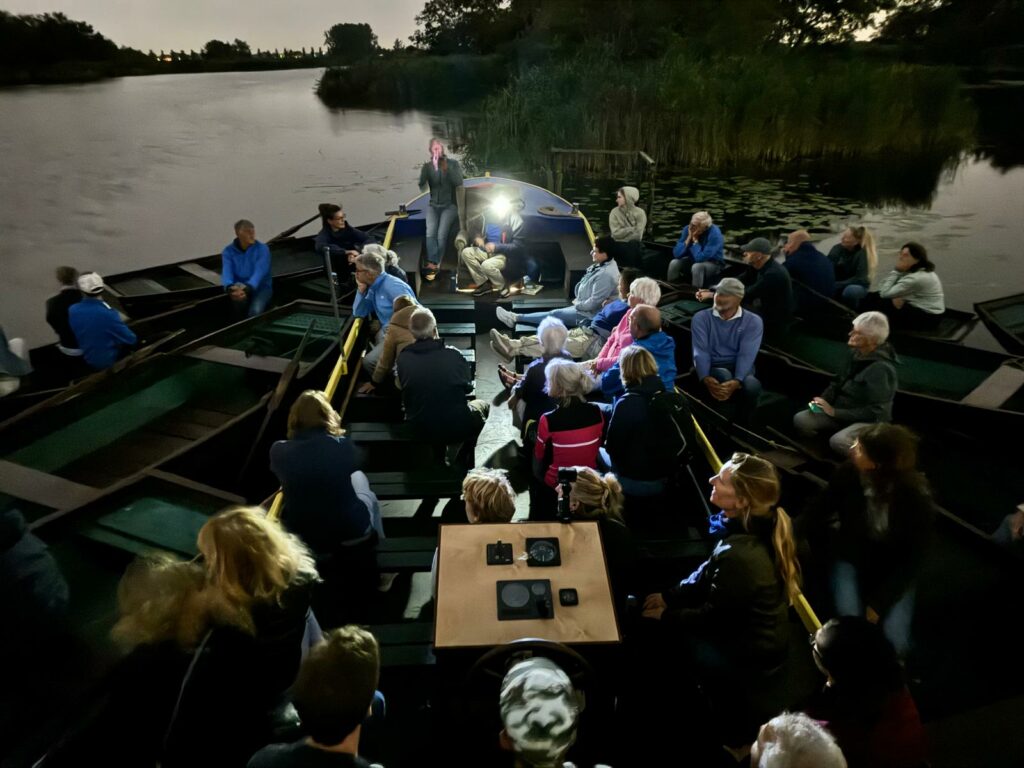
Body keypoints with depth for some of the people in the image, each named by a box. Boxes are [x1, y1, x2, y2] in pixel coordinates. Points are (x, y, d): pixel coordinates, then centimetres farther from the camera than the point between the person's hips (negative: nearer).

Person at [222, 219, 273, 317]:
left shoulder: (262, 249, -12)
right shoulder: (228, 251, -5)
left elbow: (259, 272, -25)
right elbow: (227, 272, -19)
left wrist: (247, 289, -45)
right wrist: (230, 288, -43)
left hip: (261, 287, -2)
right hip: (240, 286, 2)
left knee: (255, 311, -32)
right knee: (239, 297, -35)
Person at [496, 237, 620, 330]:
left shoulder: (606, 275, -29)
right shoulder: (603, 265, 4)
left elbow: (593, 303, -27)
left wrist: (577, 304, -11)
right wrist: (577, 301, 6)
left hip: (588, 314, -9)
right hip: (583, 306, 9)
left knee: (555, 315, -6)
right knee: (556, 313, 3)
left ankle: (516, 318, 0)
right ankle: (516, 318, 0)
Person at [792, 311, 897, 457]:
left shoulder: (880, 368, -25)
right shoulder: (856, 353, 0)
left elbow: (874, 412, -25)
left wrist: (835, 412, -23)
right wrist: (823, 400, -5)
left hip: (870, 421, -7)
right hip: (843, 409, 7)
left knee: (838, 441, -35)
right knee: (800, 420, -12)